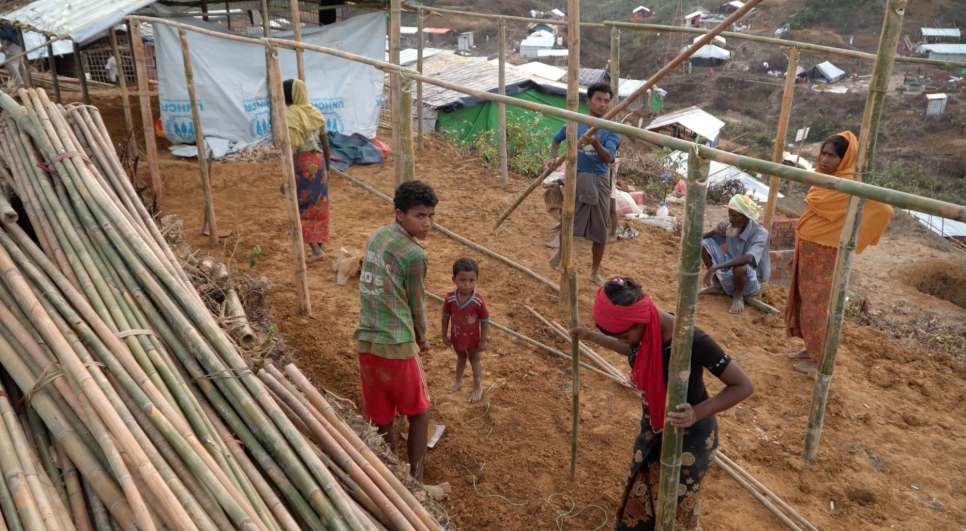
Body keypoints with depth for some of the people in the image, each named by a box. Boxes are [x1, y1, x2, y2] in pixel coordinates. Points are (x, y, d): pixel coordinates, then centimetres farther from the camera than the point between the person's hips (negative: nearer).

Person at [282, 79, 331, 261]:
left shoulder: (289, 116, -15)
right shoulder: (315, 112, 5)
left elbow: (294, 150, -20)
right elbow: (325, 145, 8)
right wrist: (327, 168, 19)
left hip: (302, 165, -6)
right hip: (318, 162, 6)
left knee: (302, 207, 6)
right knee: (318, 204, 15)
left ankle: (315, 249, 1)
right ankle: (319, 243, 25)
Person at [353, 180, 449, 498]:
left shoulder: (377, 236, 9)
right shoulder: (414, 255, -15)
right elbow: (416, 304, -2)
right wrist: (422, 338, 18)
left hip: (365, 342, 7)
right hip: (396, 346, -7)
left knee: (381, 421, 17)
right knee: (419, 413, 15)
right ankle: (416, 484, 21)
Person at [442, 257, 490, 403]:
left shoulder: (478, 301, -31)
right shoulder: (450, 298, -23)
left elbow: (485, 321, -18)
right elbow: (446, 317, -7)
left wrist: (483, 340, -12)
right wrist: (444, 335, 1)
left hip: (473, 337, -3)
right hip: (456, 336, 3)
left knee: (474, 359, 20)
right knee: (460, 357, 29)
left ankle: (478, 387, 36)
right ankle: (458, 380, 52)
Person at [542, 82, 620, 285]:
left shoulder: (610, 130, -5)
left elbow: (608, 158, -19)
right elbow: (556, 140, 14)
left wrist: (595, 143, -38)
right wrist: (552, 159, -4)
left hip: (599, 181, 1)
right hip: (576, 178, 0)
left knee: (600, 229, 6)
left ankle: (595, 272, 23)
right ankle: (561, 250, 37)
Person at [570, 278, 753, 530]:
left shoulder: (691, 340, -35)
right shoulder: (642, 330, -15)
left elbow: (743, 386, -27)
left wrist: (697, 413, -40)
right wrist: (592, 336, 10)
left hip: (690, 436, -6)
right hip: (653, 429, 6)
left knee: (674, 509, 15)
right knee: (640, 497, 23)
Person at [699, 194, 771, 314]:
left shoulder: (760, 233, -26)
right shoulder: (730, 225, -8)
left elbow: (749, 258, -45)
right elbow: (702, 238, -1)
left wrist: (715, 267, -50)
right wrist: (715, 231, -24)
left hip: (751, 282, -6)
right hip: (729, 275, 6)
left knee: (739, 267, -41)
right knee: (704, 244, -8)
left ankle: (738, 296, -6)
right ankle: (718, 286, 6)